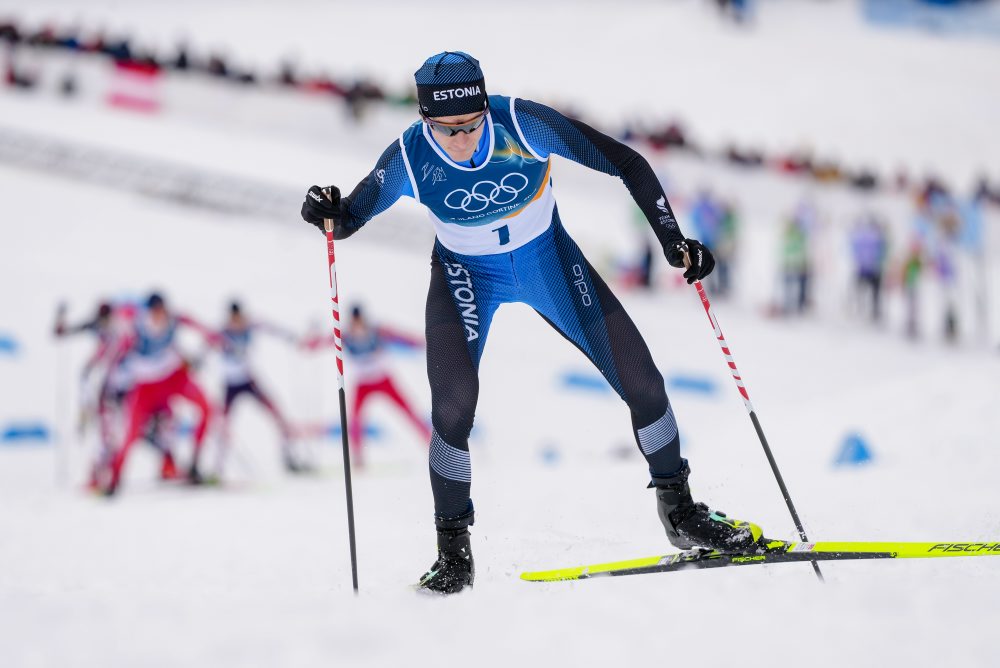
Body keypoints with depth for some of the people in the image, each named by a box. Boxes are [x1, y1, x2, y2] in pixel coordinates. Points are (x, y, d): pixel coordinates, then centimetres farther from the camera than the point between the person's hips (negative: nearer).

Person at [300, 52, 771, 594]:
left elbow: (626, 163, -19)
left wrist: (673, 240, -23)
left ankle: (680, 513, 20)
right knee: (453, 405, -21)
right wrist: (329, 213, -34)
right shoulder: (409, 158, -25)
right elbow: (349, 219, -10)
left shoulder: (523, 124, -28)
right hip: (467, 275, -1)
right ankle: (453, 553, -3)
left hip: (549, 259, 1)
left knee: (640, 381, -3)